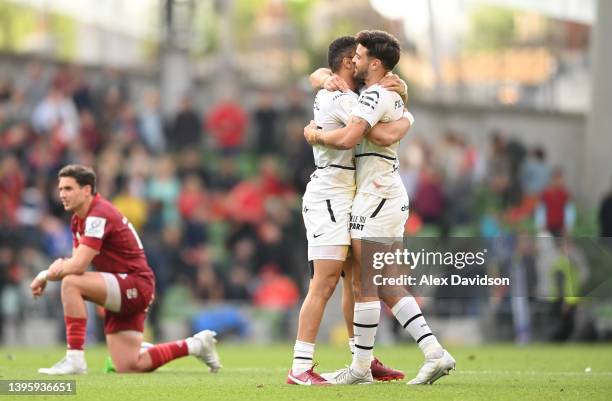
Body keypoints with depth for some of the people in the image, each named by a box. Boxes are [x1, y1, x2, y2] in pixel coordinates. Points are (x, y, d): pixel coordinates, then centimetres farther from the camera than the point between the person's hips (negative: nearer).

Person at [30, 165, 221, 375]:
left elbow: (78, 266, -26)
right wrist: (56, 269, -12)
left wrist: (45, 275, -12)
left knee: (71, 283, -27)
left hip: (135, 287, -10)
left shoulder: (98, 215, -19)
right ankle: (195, 345, 24)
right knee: (129, 368, 5)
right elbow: (75, 263, 10)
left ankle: (74, 359, -23)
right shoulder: (79, 219, 11)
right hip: (122, 294, 10)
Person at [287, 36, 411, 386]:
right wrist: (407, 120, -2)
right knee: (324, 284, -14)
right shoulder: (342, 100, -15)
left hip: (343, 199, 10)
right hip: (329, 197, -10)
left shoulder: (329, 94, 15)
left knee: (356, 280, 13)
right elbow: (386, 135, -23)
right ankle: (300, 368, -16)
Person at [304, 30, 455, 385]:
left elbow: (347, 138, -27)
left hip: (376, 197, -10)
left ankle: (361, 368, 0)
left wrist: (316, 134, -9)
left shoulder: (375, 96, -13)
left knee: (365, 285, -4)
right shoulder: (394, 95, 17)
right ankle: (434, 353, 2)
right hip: (393, 197, 10)